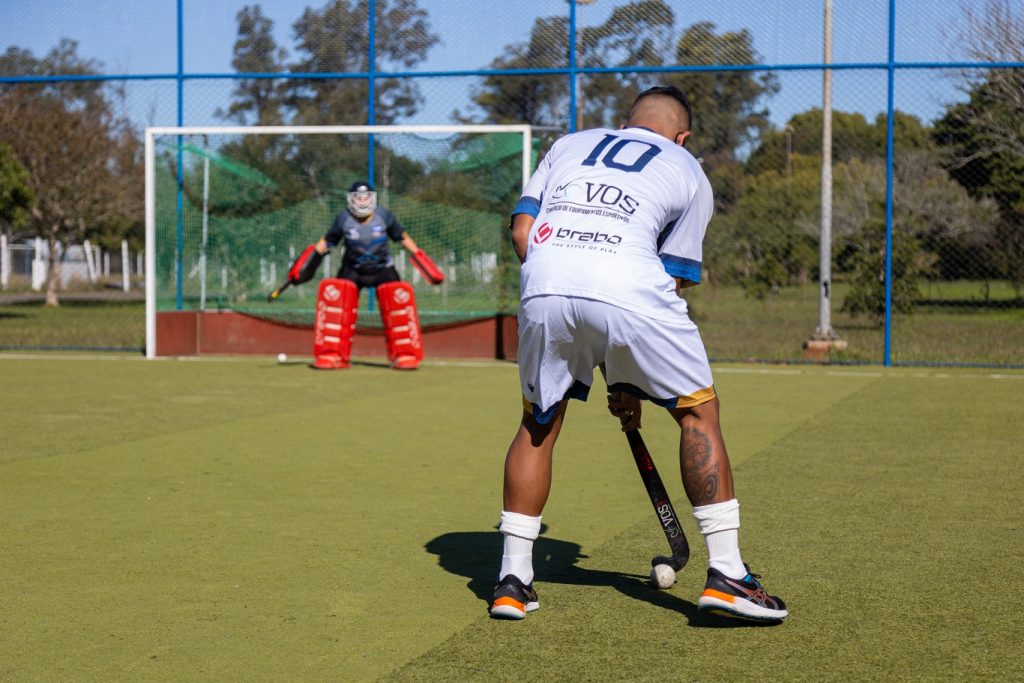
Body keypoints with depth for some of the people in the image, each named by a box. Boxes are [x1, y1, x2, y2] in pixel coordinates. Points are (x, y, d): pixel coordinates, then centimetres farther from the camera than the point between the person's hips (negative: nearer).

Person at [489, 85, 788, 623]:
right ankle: (726, 575, 10)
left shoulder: (570, 144, 32)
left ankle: (512, 579, 19)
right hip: (629, 289, -3)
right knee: (698, 411, 13)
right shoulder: (689, 173, 25)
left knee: (538, 423, 21)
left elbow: (522, 230, 17)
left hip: (544, 286, 3)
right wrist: (627, 381, 23)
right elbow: (675, 279, 20)